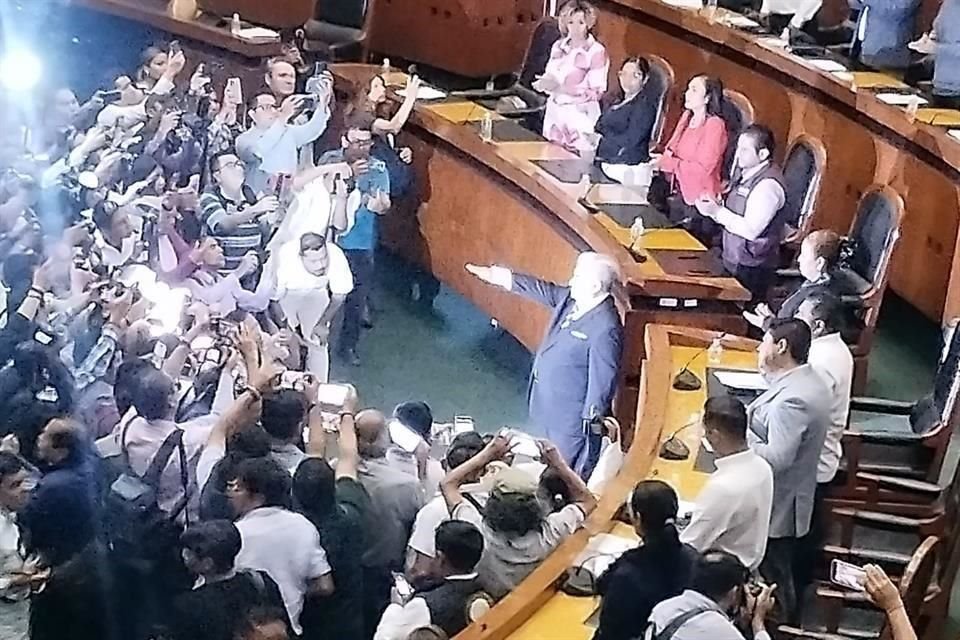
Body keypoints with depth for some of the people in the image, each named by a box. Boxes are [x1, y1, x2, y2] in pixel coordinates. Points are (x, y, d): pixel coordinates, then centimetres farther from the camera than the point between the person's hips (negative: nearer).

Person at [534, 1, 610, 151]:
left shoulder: (597, 52, -11)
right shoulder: (558, 46, 7)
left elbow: (596, 92, -13)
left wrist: (562, 89, -21)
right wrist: (544, 83, -10)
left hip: (580, 115, -5)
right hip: (554, 112, 6)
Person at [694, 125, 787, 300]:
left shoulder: (768, 185, -23)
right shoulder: (745, 171, 6)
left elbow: (750, 230, -25)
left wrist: (717, 211, -22)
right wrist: (714, 205, -3)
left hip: (751, 267, -9)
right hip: (734, 259, 9)